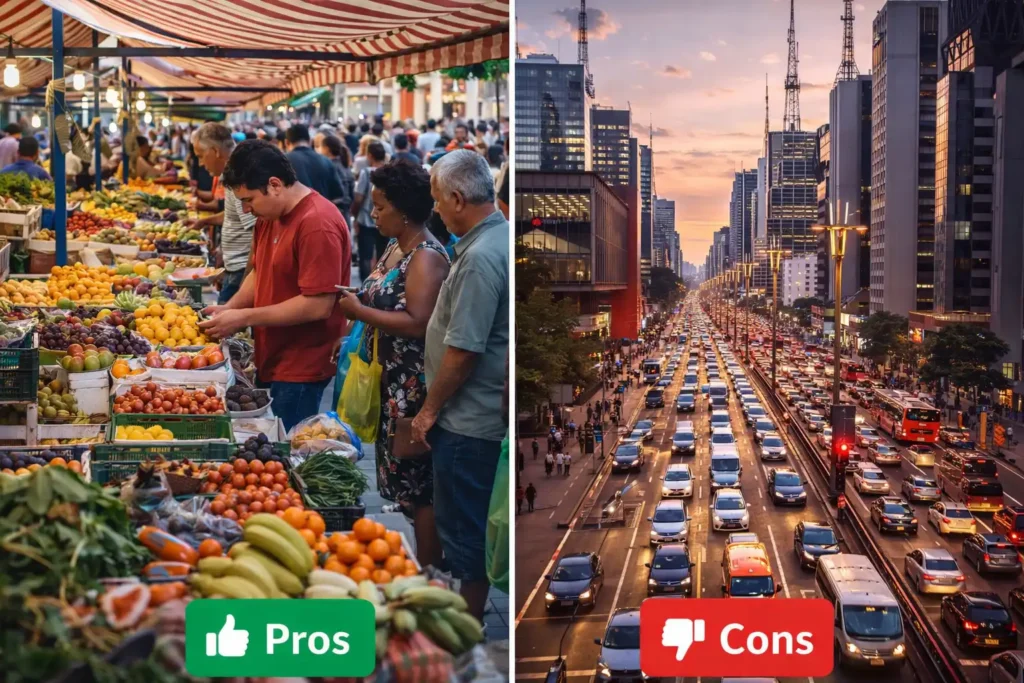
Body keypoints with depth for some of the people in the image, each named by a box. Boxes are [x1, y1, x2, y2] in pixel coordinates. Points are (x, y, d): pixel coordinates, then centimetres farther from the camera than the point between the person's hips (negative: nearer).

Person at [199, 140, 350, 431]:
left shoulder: (317, 224, -21)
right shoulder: (268, 216, 8)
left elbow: (318, 305, -24)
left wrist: (245, 318, -19)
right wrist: (230, 308, 2)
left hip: (300, 372, -9)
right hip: (270, 361, 9)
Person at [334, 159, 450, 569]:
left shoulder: (426, 258, -19)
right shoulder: (396, 247, 10)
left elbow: (418, 323, -28)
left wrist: (360, 312, -20)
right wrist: (354, 299, 0)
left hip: (418, 385, -10)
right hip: (393, 379, 10)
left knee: (420, 476, -1)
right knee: (404, 470, 17)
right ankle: (419, 556, 30)